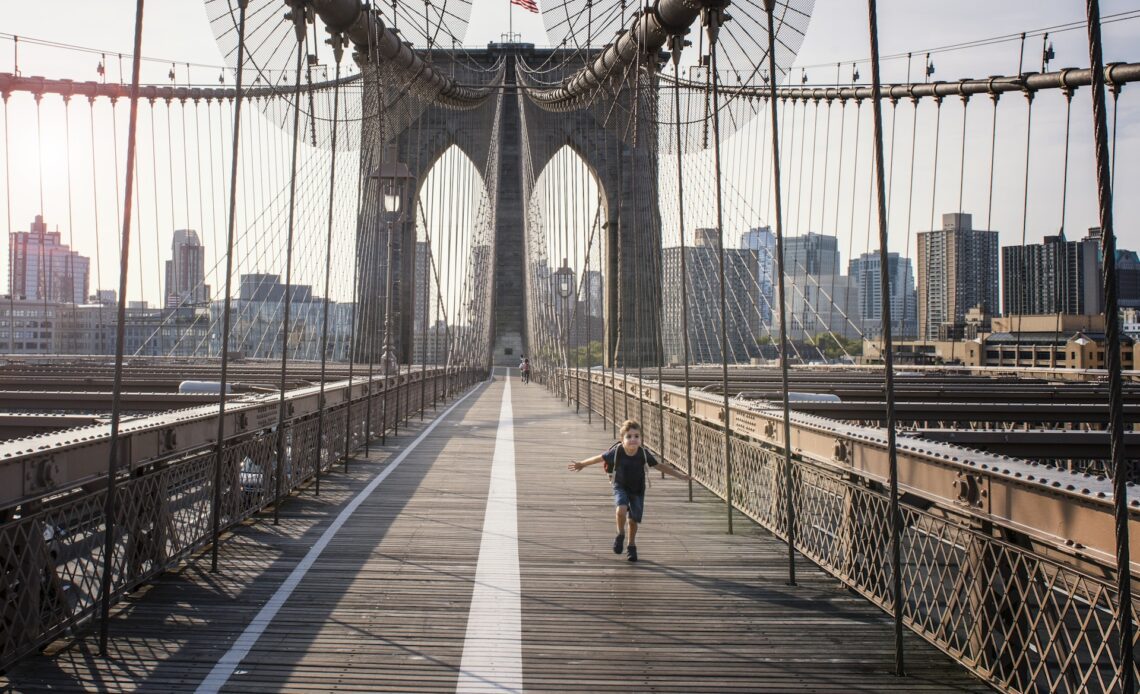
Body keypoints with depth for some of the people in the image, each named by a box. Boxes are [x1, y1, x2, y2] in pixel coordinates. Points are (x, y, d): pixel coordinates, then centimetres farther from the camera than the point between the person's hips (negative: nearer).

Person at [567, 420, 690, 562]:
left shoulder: (643, 453, -22)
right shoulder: (617, 451, -24)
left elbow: (660, 466, -9)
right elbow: (600, 458, -7)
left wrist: (680, 475, -6)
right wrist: (582, 464, 4)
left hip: (637, 490, 1)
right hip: (621, 487, -1)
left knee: (633, 520, 5)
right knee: (621, 510, -27)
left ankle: (631, 545, 33)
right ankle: (621, 534, 2)